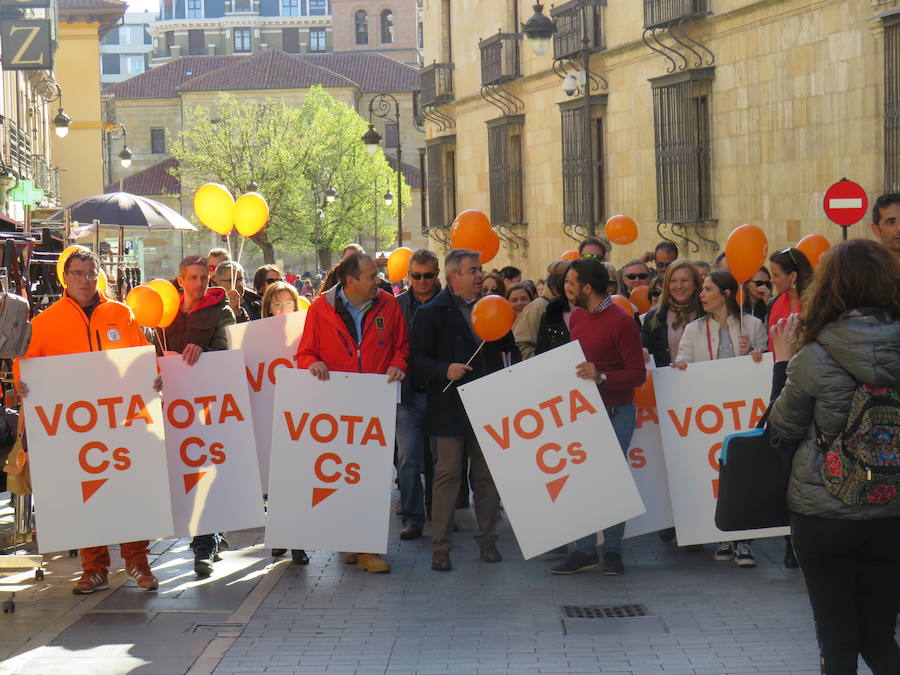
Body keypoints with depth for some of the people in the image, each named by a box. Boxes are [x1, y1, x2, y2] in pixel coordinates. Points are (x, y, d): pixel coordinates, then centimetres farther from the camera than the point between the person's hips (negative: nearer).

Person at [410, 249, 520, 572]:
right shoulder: (431, 313, -2)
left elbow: (509, 349, 19)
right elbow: (418, 360, -7)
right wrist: (445, 370, -22)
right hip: (450, 408, -4)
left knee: (487, 475, 8)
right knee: (447, 475, -3)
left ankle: (487, 541, 19)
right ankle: (440, 547, 2)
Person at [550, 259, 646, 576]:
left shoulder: (621, 321, -13)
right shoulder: (577, 316, 10)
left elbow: (638, 374, -15)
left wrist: (601, 377, -27)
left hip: (616, 412, -6)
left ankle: (612, 550, 10)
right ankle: (584, 549, 9)